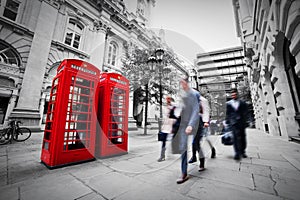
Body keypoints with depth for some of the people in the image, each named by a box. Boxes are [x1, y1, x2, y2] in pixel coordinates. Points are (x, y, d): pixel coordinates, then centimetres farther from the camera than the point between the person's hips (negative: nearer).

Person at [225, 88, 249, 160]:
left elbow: (246, 113, 8)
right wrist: (227, 122, 5)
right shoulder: (228, 103, 8)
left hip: (241, 122, 2)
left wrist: (245, 121, -2)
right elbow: (227, 114, 9)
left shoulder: (242, 103, 10)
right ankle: (237, 153, -9)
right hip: (233, 122, -2)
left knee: (243, 137, 8)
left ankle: (243, 151, 24)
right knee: (236, 137, -10)